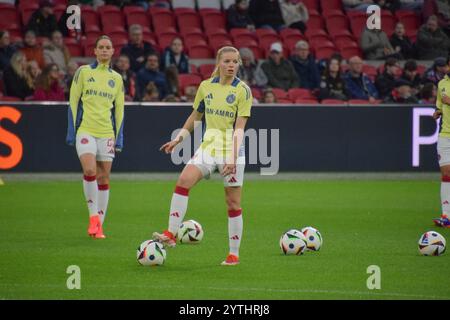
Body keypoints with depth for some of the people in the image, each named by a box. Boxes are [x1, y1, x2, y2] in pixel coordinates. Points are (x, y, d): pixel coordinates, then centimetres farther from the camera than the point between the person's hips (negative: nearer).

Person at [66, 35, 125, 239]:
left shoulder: (117, 79, 12)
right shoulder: (83, 72, 4)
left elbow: (119, 110, 15)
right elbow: (73, 102, 4)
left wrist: (119, 138, 8)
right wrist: (72, 131, -2)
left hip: (107, 133, 3)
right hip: (85, 130, -3)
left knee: (103, 178, 2)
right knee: (90, 171, -22)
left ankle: (99, 225, 9)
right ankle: (93, 216, -10)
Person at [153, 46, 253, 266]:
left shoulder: (243, 91, -8)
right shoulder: (206, 86, 5)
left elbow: (239, 128, -15)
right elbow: (195, 116, 20)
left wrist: (232, 158, -23)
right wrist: (179, 139, 15)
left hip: (232, 149, -3)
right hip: (209, 145, 3)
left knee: (233, 203, 2)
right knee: (184, 180, -20)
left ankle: (234, 254, 10)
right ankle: (171, 234, -21)